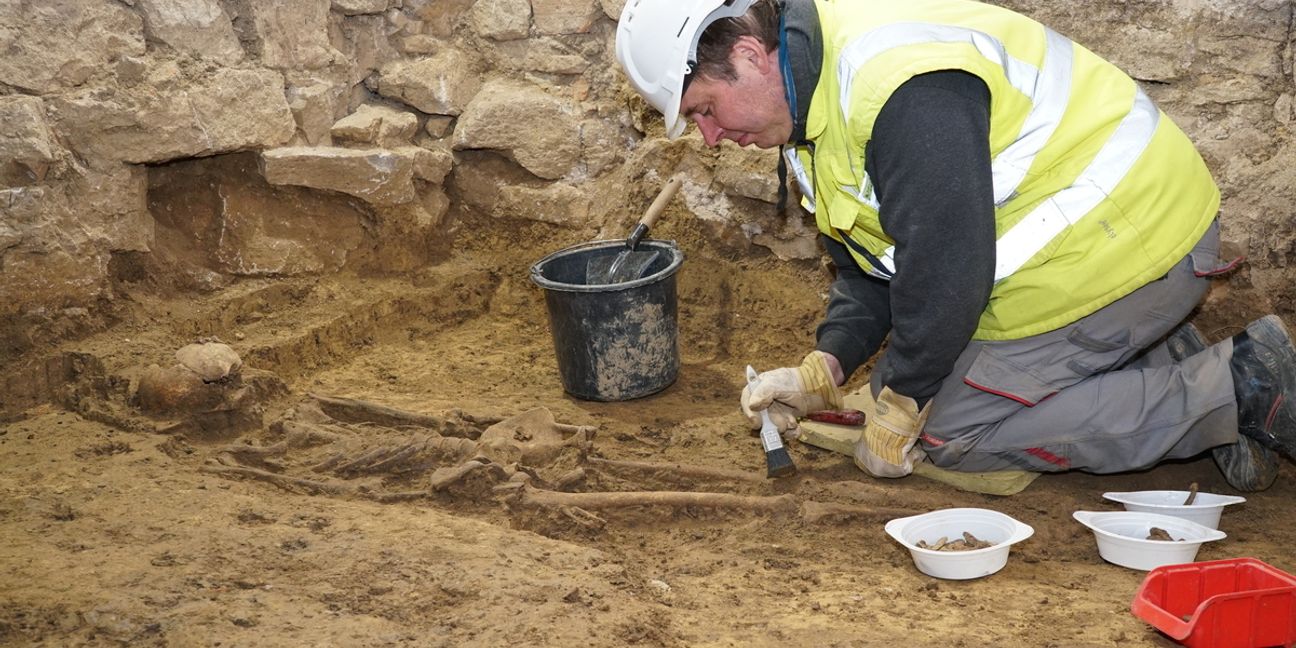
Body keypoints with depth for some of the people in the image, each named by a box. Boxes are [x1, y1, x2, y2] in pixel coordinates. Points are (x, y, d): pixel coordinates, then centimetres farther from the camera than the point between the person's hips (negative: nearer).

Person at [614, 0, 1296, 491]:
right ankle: (1175, 364, 11)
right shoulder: (819, 95, 8)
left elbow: (946, 266, -26)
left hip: (1123, 243, -10)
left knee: (947, 427, -4)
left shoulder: (896, 80, -27)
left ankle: (1233, 390, -8)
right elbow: (868, 261, 16)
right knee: (925, 381, 16)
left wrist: (897, 410, -15)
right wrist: (823, 369, 1)